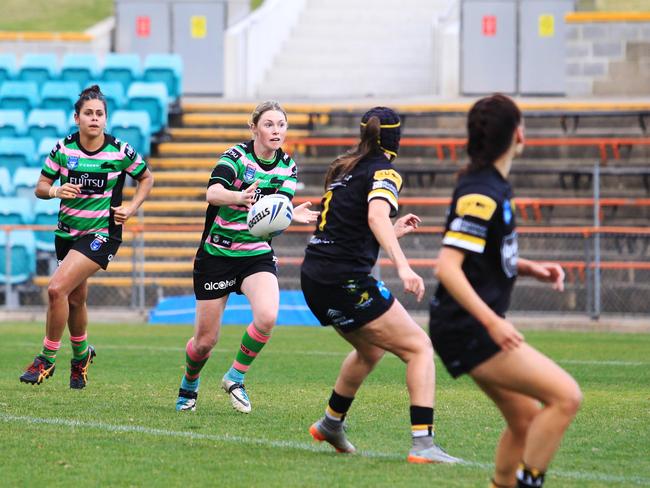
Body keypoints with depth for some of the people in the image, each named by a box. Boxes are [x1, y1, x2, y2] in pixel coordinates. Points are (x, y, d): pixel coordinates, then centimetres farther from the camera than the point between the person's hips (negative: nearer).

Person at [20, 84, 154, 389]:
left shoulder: (120, 152, -9)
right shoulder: (63, 149, -4)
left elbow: (146, 178, 8)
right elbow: (40, 188, 3)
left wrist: (131, 208, -5)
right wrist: (56, 191, -19)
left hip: (102, 234, -4)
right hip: (67, 233, 4)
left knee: (57, 289, -19)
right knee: (75, 300, 14)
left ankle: (47, 358, -5)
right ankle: (81, 355, 41)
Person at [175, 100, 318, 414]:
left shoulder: (287, 167, 0)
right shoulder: (236, 156, -14)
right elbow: (213, 193, -31)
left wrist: (291, 215, -32)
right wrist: (240, 196, -52)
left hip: (257, 254, 3)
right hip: (216, 255, -3)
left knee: (267, 316, -26)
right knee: (206, 340, 1)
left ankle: (235, 378, -4)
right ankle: (189, 385, 33)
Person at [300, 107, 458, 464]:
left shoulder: (344, 168, 19)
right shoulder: (384, 172, -6)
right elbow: (376, 216, -26)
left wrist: (393, 231, 35)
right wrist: (402, 266, -37)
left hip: (314, 277, 9)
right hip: (346, 279, -9)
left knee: (371, 348, 31)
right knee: (419, 347, -6)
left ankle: (331, 424, 41)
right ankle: (423, 444, -20)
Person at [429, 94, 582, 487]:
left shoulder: (491, 186, 10)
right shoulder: (481, 195, -18)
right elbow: (448, 267, -24)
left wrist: (529, 268, 10)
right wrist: (492, 322, -29)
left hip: (478, 326, 10)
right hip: (467, 330, -10)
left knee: (526, 420, 13)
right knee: (566, 396, -15)